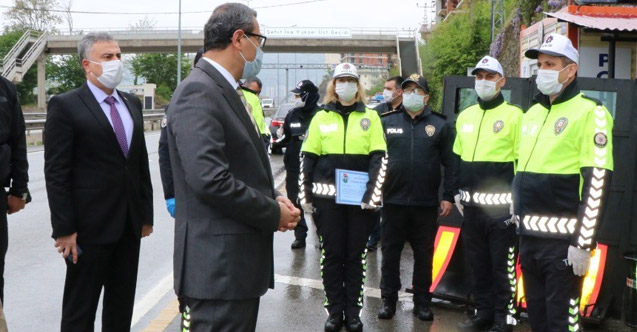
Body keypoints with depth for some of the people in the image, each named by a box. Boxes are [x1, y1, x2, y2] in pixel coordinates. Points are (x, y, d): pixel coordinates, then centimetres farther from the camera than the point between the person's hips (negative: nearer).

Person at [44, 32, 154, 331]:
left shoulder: (132, 103, 12)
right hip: (90, 227, -6)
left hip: (129, 225, 6)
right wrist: (64, 230, -14)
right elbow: (56, 173, -11)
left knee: (122, 307, 15)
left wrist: (146, 214, 12)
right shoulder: (65, 105, -8)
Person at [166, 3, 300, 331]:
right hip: (219, 265, -10)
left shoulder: (226, 91, 15)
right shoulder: (198, 92, -16)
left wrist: (274, 198, 2)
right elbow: (210, 179, -26)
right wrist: (274, 213, -14)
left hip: (241, 260, 10)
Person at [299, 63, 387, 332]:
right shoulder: (321, 117, 8)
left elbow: (379, 157, 0)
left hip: (360, 197, 0)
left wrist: (373, 194, -9)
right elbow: (308, 158, 7)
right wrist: (305, 194, 1)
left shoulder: (371, 117, 5)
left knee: (355, 255, 6)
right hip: (327, 196, 1)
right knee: (331, 254, 5)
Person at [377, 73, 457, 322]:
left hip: (426, 204, 0)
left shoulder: (440, 125, 5)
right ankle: (388, 299, 20)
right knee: (390, 253, 8)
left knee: (424, 255, 9)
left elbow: (450, 163, 4)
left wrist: (449, 196, -1)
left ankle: (422, 302, 22)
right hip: (393, 201, 0)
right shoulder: (387, 122, 5)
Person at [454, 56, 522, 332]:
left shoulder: (514, 115, -5)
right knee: (477, 262, 14)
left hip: (501, 205, -6)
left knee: (502, 265, 1)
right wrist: (457, 192, 16)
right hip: (472, 205, 6)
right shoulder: (465, 116, 13)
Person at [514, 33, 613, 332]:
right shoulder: (531, 114, 15)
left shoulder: (589, 112, -8)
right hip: (528, 237, 8)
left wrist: (584, 242, -17)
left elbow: (598, 181, -15)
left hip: (563, 240, -7)